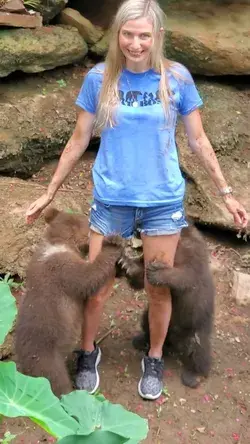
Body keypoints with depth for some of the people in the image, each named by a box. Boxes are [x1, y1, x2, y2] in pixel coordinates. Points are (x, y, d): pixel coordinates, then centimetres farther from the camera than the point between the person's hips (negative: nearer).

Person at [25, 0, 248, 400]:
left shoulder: (177, 78, -4)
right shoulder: (99, 78, -4)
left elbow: (198, 141, 3)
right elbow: (79, 141, 3)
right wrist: (49, 193, 6)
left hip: (163, 202, 0)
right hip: (111, 201, 0)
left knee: (160, 290, 11)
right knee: (97, 289, 8)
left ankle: (154, 360, 35)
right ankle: (88, 352, 36)